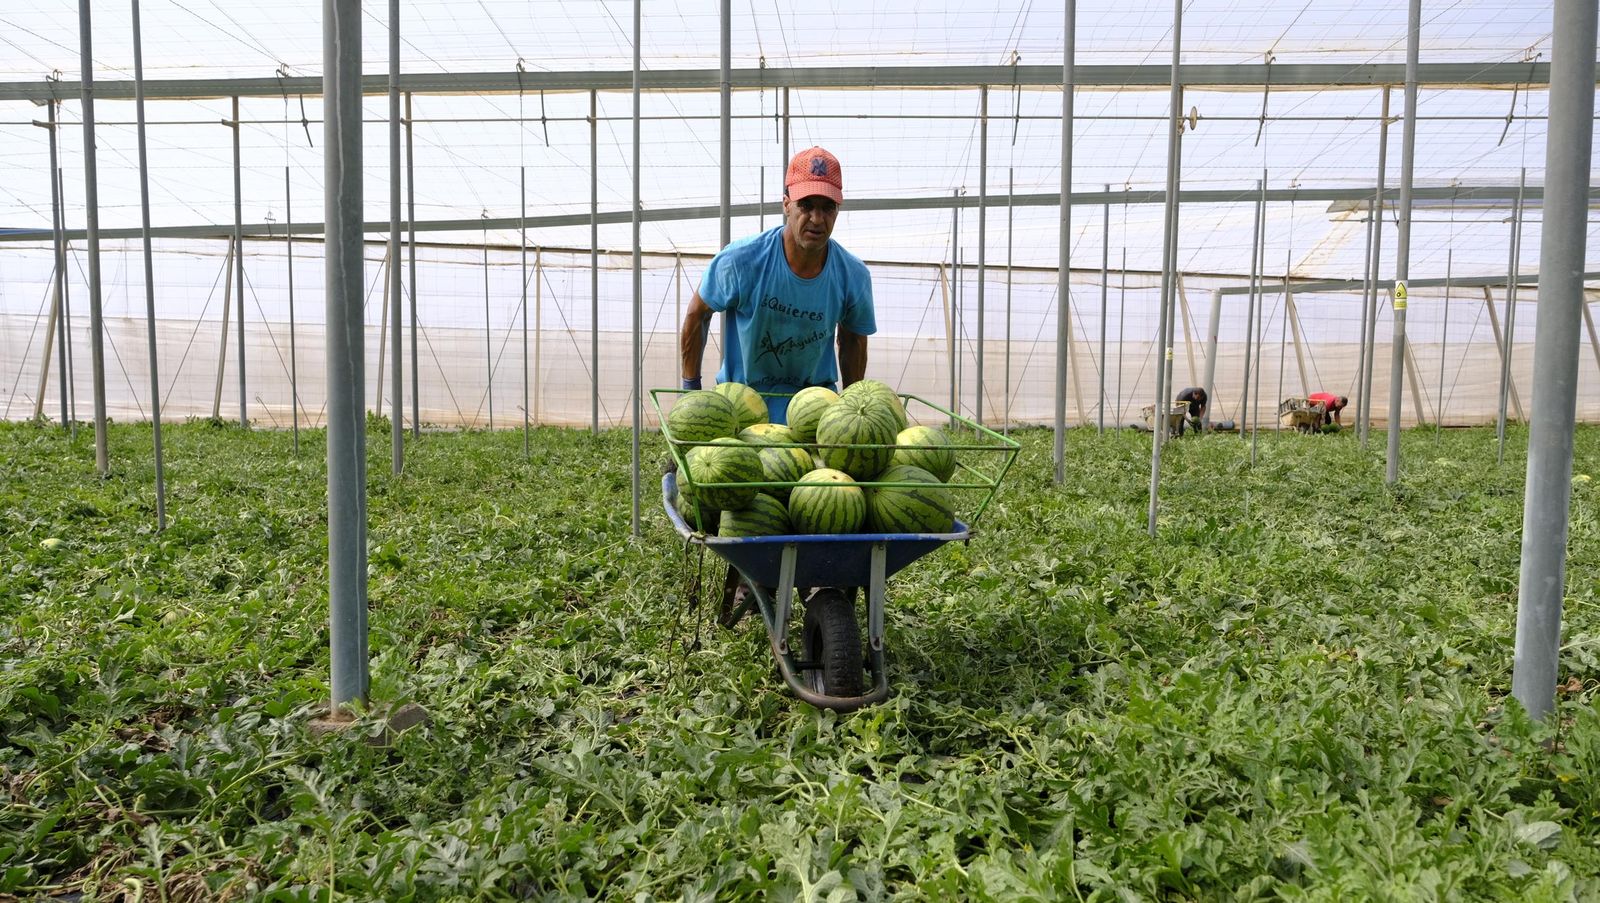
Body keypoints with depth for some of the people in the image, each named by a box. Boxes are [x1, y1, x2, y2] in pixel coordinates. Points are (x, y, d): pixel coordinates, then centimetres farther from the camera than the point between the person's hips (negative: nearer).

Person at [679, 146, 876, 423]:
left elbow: (853, 340, 7)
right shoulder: (740, 260, -20)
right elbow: (697, 315, -4)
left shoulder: (853, 275, -12)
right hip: (741, 392, -2)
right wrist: (691, 389, 0)